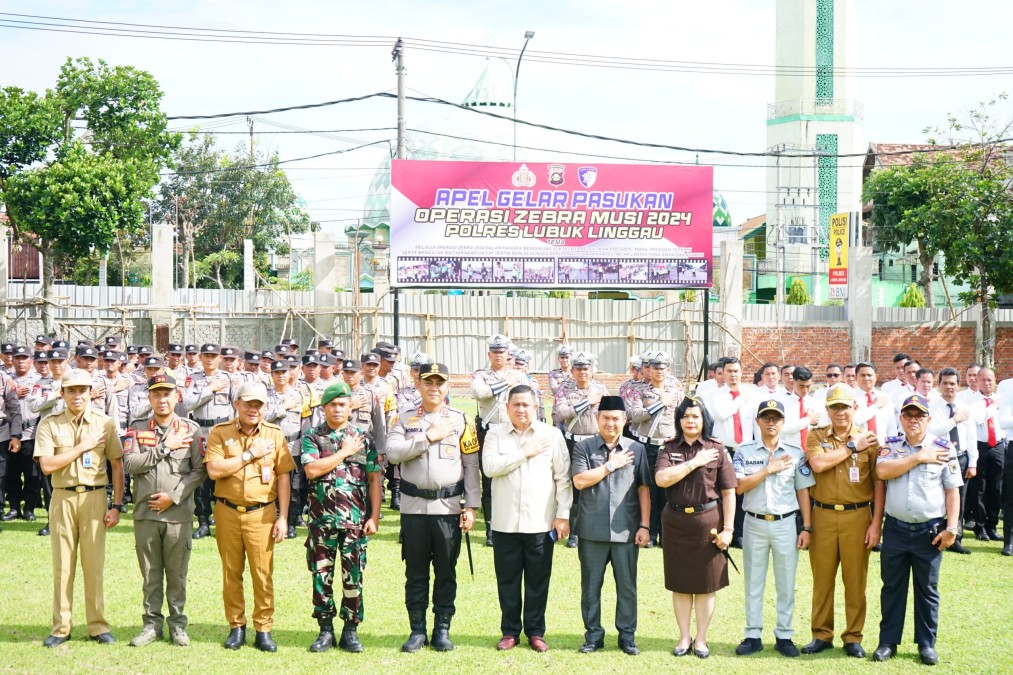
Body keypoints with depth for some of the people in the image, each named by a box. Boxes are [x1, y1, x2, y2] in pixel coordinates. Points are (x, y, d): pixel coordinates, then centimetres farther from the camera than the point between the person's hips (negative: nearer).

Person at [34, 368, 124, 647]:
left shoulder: (104, 423, 3)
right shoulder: (50, 424, 1)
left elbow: (117, 466, 4)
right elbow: (47, 465, -9)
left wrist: (117, 505, -2)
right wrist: (83, 446, -11)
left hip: (94, 498, 0)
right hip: (63, 498, 0)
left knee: (94, 564, 2)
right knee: (62, 564, 5)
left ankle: (98, 626, 11)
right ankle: (60, 627, 12)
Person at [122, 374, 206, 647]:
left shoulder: (191, 429, 3)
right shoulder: (137, 429, 7)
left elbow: (199, 470, -2)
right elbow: (130, 464, -7)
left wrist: (173, 496, -11)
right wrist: (165, 447, -10)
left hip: (179, 513, -1)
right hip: (145, 513, 1)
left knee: (177, 573, 4)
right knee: (150, 573, 8)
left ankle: (177, 624, 14)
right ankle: (152, 624, 17)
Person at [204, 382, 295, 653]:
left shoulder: (274, 434, 4)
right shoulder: (219, 432, 1)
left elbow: (283, 478, 4)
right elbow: (214, 470, -12)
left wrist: (283, 518, -2)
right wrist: (250, 454, -13)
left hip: (262, 513, 0)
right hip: (227, 511, 0)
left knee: (263, 574, -1)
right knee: (231, 573, 7)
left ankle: (263, 630, 8)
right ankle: (236, 627, 19)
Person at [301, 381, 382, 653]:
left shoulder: (363, 438, 6)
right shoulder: (312, 437, 4)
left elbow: (374, 479, 5)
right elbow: (312, 470, -13)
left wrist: (374, 517, -2)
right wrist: (344, 452, -9)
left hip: (355, 520, 0)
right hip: (322, 519, 0)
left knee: (353, 577, 3)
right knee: (321, 575, 5)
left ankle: (350, 630, 12)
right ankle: (325, 629, 15)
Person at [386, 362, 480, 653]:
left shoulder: (461, 421, 4)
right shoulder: (405, 419, 6)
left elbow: (472, 466, 3)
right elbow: (393, 453, -10)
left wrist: (471, 506, -4)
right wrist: (429, 437, -14)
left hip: (448, 507, 0)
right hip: (413, 507, 1)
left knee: (446, 571, 6)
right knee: (415, 571, 7)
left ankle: (443, 629, 15)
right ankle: (417, 630, 15)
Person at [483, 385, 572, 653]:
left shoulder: (552, 435, 3)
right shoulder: (495, 434, 5)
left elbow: (562, 477, 1)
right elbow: (489, 466, -12)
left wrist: (563, 515, -4)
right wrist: (525, 453, -11)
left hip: (541, 521, 0)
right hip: (505, 522, 1)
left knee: (538, 580, 5)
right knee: (508, 580, 7)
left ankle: (535, 631, 17)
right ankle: (509, 631, 18)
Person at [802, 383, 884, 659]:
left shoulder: (868, 439, 3)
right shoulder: (816, 436, 5)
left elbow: (879, 483, 1)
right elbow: (818, 464, -15)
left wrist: (876, 523, -5)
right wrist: (852, 447, -9)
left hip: (857, 516, -1)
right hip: (823, 516, 1)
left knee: (856, 579, 4)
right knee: (822, 578, 7)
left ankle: (853, 637, 16)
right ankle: (822, 635, 18)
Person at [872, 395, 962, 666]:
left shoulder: (944, 448, -2)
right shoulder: (891, 446, 4)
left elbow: (952, 491, -3)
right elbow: (882, 471, -15)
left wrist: (951, 528, -9)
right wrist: (918, 458, -15)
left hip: (930, 532, -2)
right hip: (896, 529, 2)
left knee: (927, 590, 8)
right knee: (892, 587, 9)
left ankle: (927, 644, 19)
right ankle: (888, 642, 18)